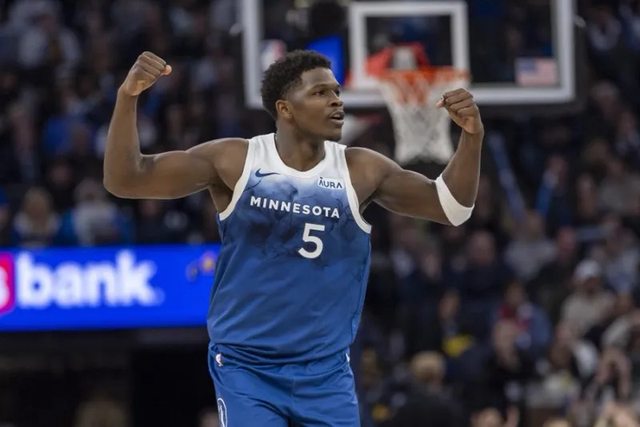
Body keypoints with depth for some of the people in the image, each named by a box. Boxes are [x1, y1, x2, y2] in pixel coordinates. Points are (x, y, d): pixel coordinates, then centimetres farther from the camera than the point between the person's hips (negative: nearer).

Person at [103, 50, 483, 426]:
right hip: (245, 367, -2)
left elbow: (449, 206, 4)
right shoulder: (234, 161, -7)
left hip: (325, 371, 3)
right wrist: (128, 96, -22)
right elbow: (124, 180, -8)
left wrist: (472, 136, -13)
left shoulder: (360, 171, -1)